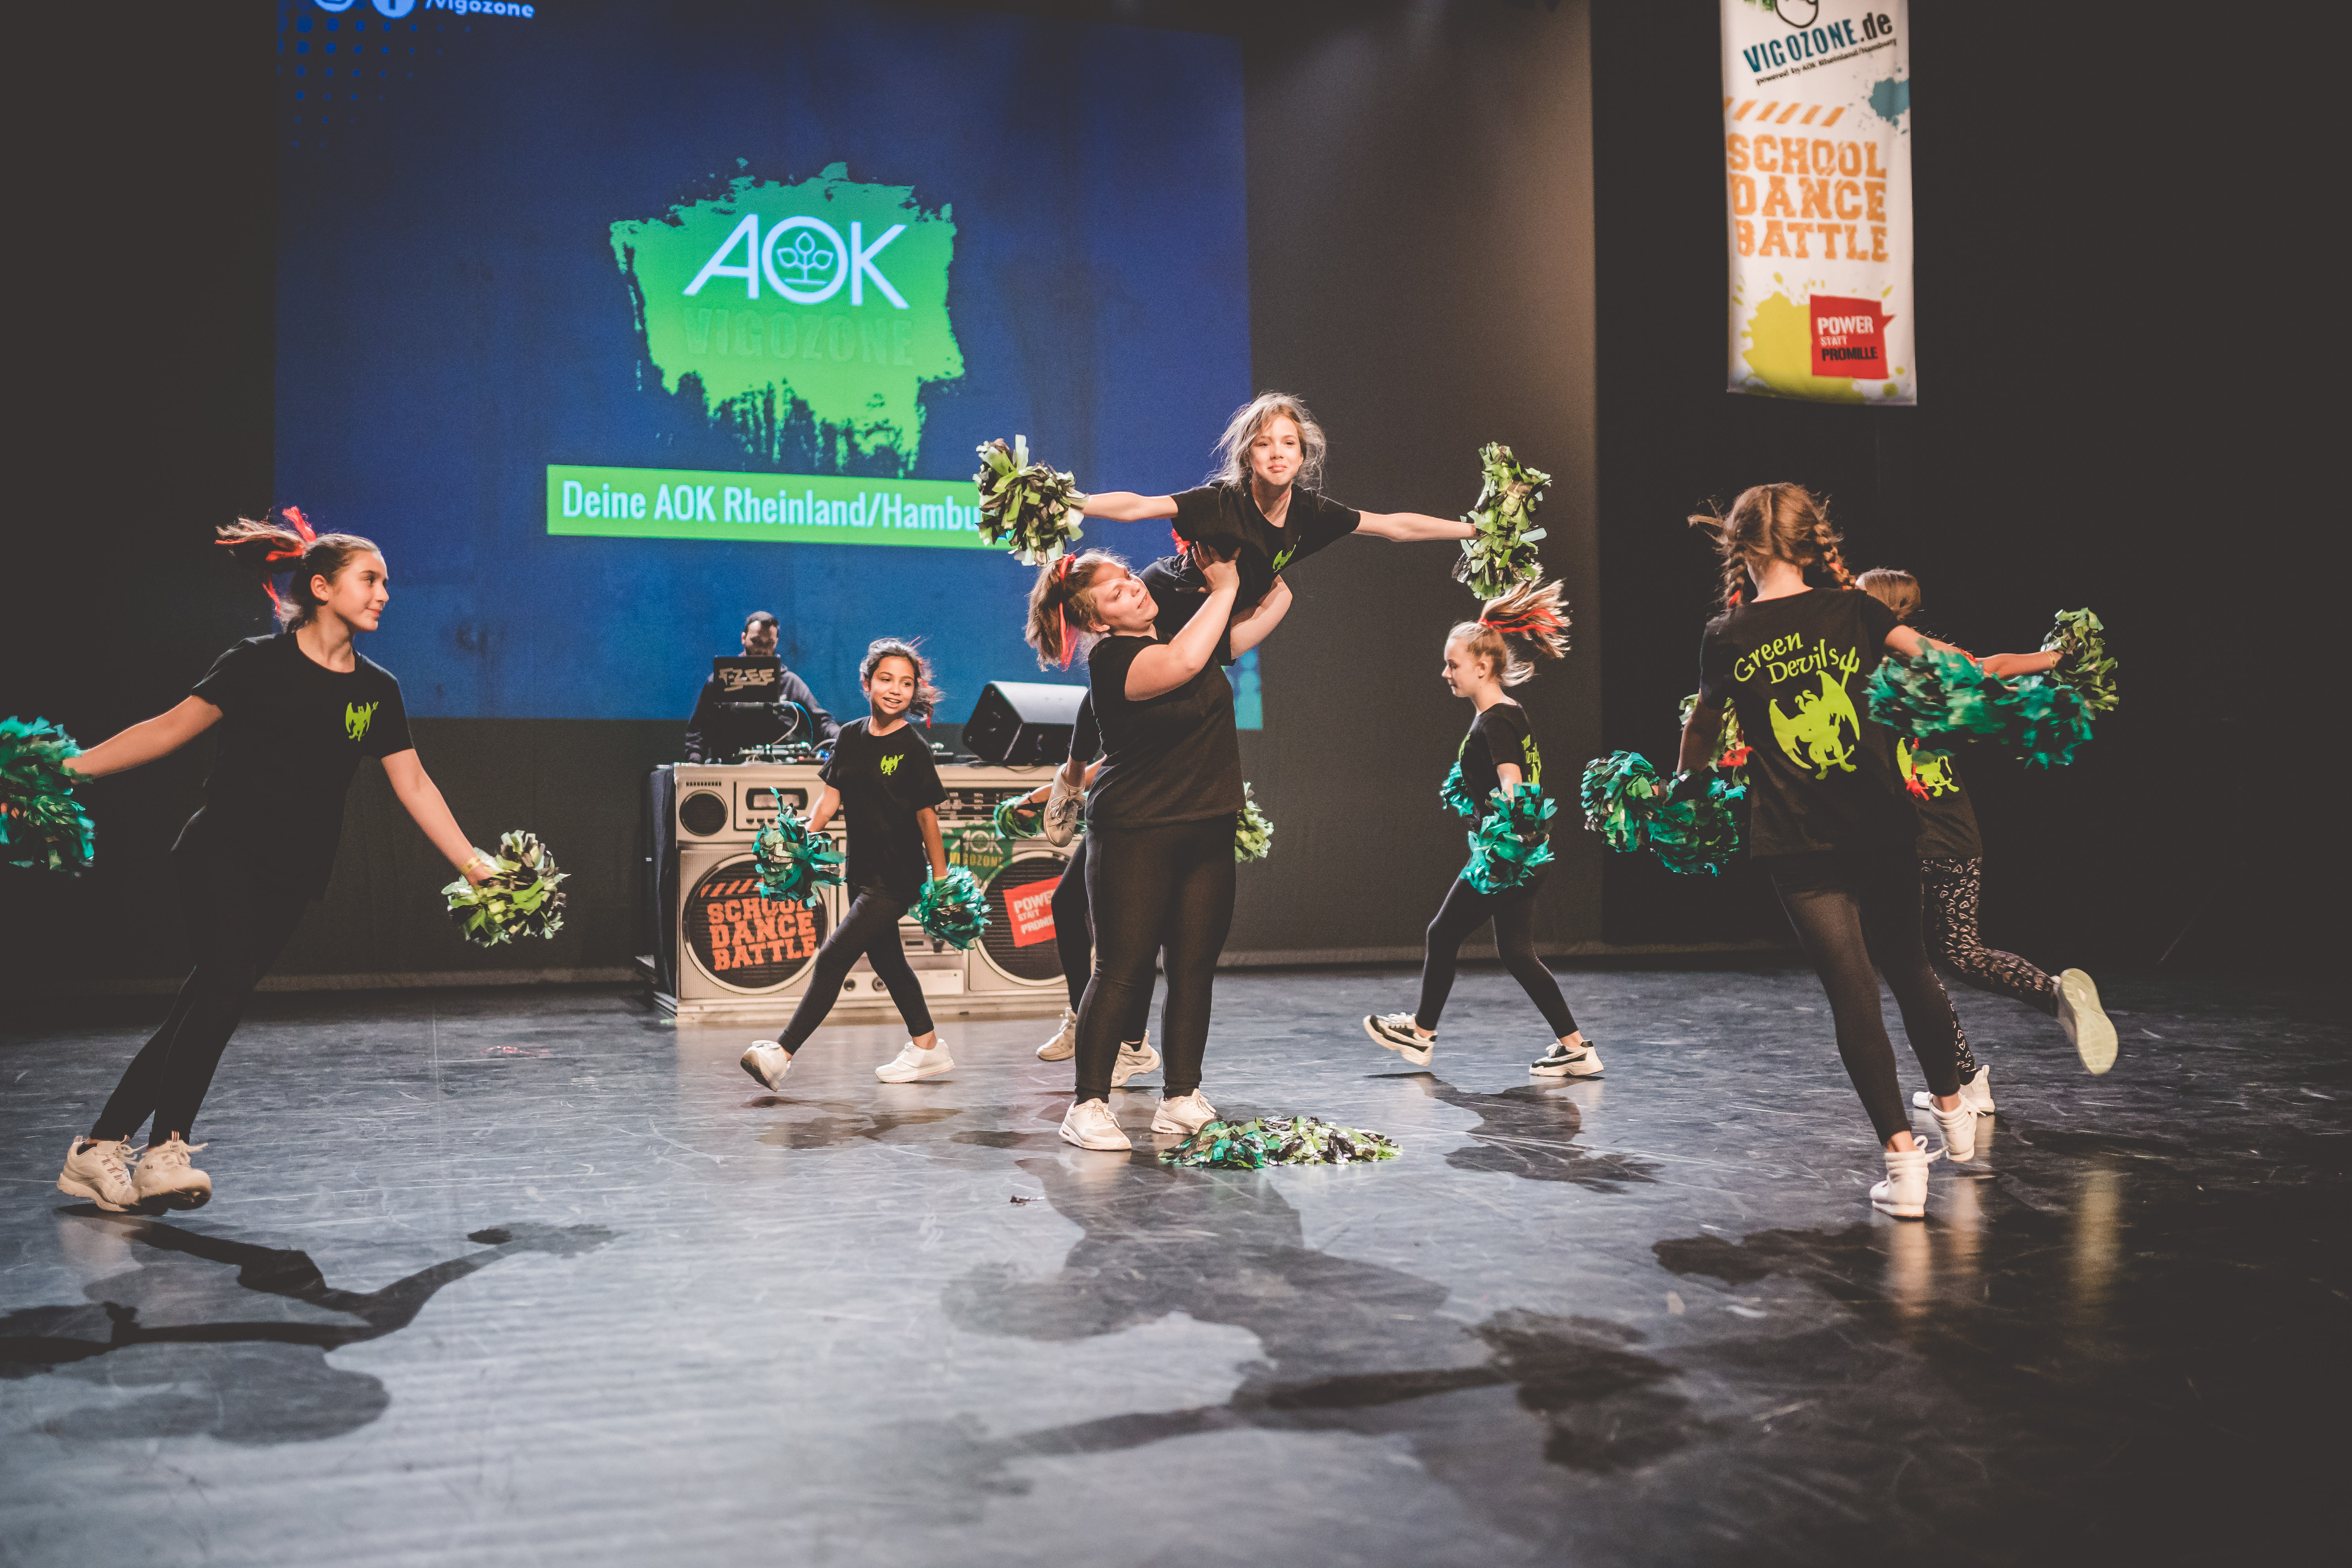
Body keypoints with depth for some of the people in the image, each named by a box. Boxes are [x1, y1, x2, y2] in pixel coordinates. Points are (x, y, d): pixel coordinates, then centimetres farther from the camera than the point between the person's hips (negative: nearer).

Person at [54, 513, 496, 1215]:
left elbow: (414, 786, 10)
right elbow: (170, 728, -3)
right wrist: (64, 771, -10)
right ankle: (166, 1151, -11)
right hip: (221, 854, -4)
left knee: (207, 1005, 1)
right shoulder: (261, 663, -5)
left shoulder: (377, 690, 8)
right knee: (225, 986, -19)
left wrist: (472, 863, 5)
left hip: (294, 877, 4)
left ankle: (100, 1148, 8)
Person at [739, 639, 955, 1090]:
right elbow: (830, 799, 8)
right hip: (862, 870, 7)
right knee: (886, 959, 16)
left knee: (833, 957, -11)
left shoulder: (913, 747, -10)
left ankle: (782, 1053, -9)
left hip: (899, 879, -7)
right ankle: (927, 1047, 30)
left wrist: (942, 881, -7)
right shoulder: (849, 737, 5)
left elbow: (927, 816, -8)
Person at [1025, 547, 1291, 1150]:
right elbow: (1181, 665, -35)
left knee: (1195, 968, 7)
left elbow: (1275, 602, 18)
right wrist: (1224, 589, -23)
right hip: (1135, 834, -7)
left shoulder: (1186, 625, 10)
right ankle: (1089, 1105, 4)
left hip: (1208, 834, 7)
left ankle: (1181, 1099, 16)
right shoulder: (1112, 658, -14)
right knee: (1122, 971, -5)